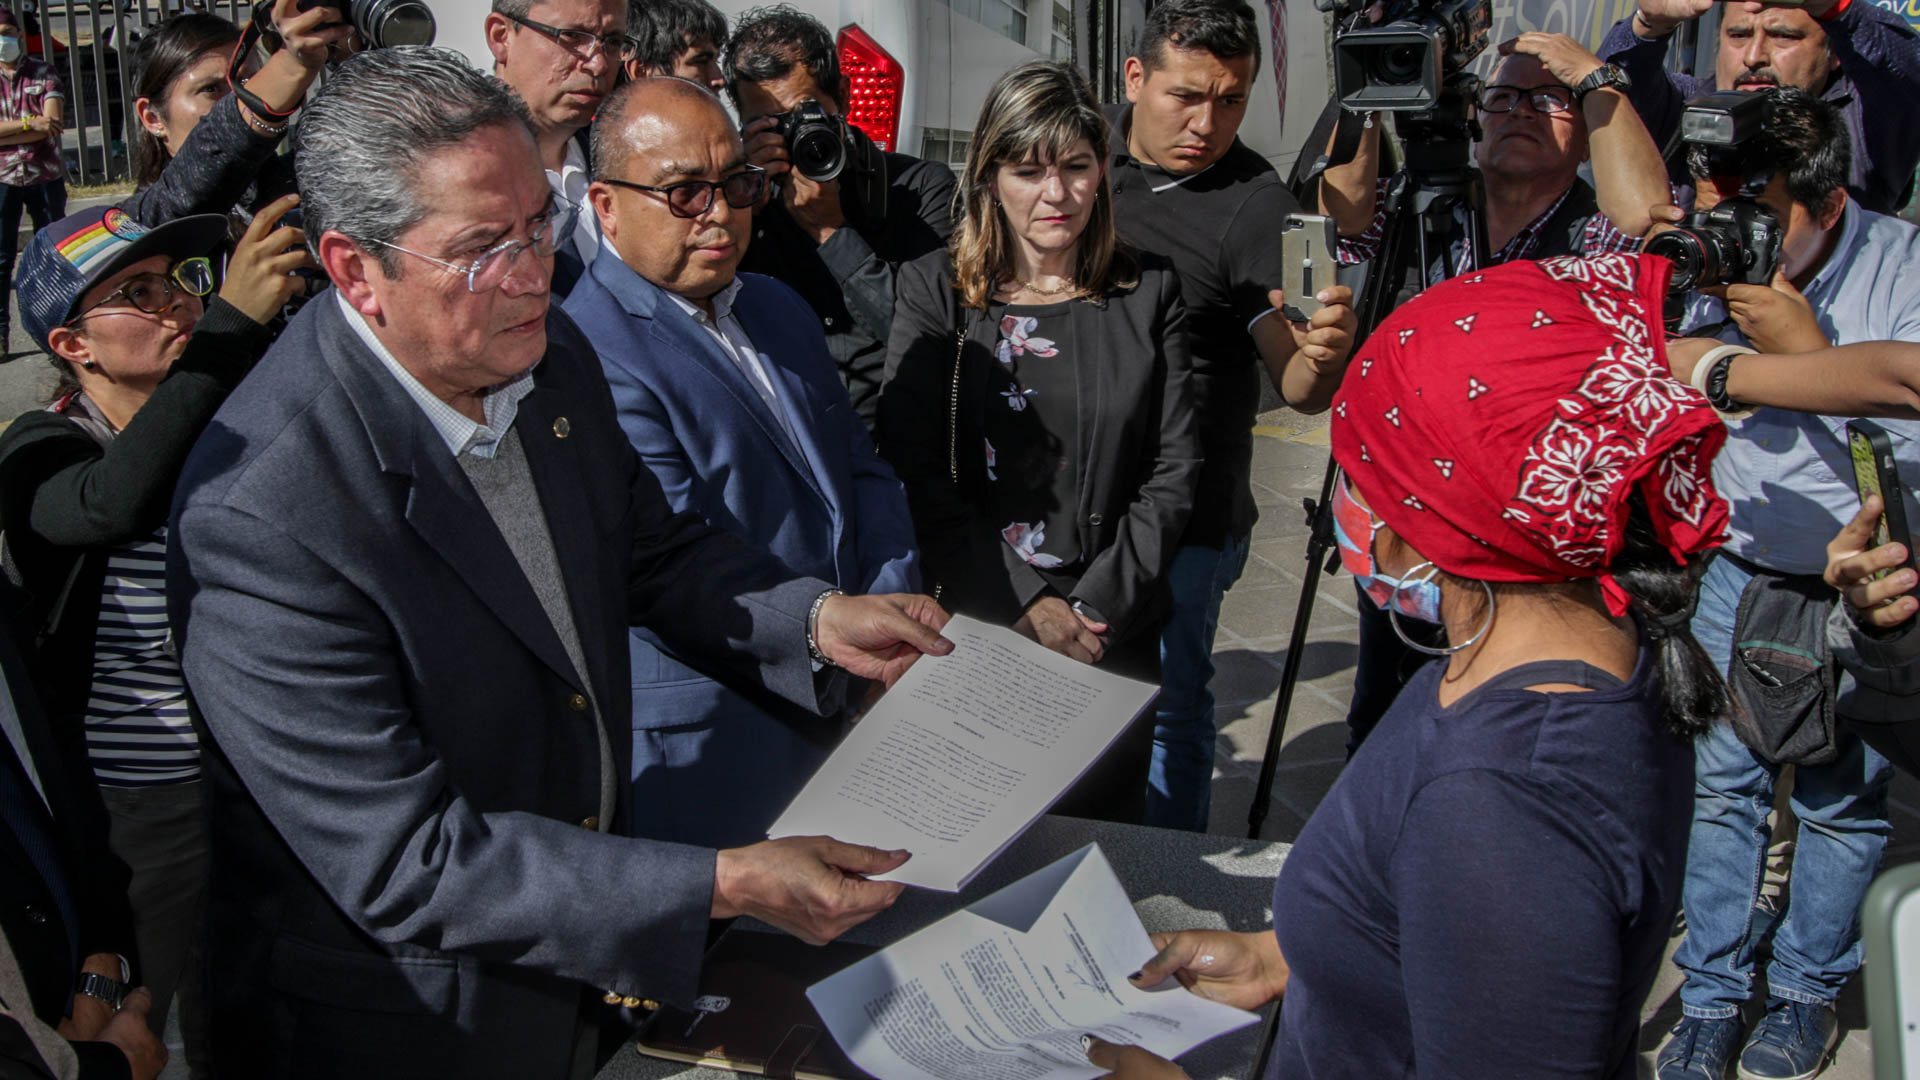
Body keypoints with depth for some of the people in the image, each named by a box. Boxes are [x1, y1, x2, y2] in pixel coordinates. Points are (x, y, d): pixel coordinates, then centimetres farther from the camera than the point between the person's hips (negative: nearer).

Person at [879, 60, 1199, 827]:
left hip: (1116, 639, 1)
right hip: (971, 627, -1)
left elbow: (1174, 467, 0)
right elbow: (914, 471, -7)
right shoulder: (934, 292, 0)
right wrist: (1023, 604, -14)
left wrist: (1099, 606, -10)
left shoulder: (1148, 293, 4)